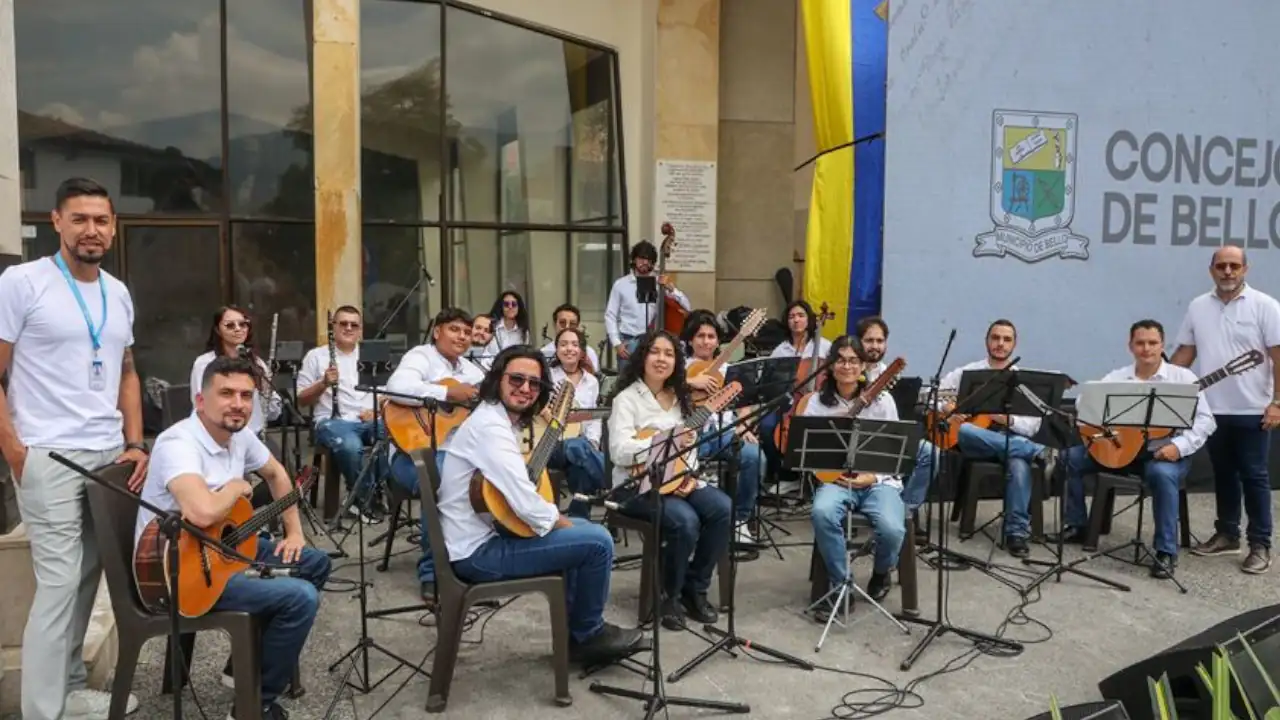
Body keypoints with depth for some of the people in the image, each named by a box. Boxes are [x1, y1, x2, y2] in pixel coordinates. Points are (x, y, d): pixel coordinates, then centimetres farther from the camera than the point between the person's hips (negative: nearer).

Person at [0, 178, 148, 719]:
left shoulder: (118, 294, 12)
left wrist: (135, 444, 9)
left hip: (111, 457, 6)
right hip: (49, 458, -6)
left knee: (87, 577, 12)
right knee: (60, 581, -6)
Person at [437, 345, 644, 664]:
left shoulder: (502, 421, 10)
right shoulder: (490, 425, -22)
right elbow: (526, 504, -29)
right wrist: (562, 523, -11)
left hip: (489, 533, 11)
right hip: (477, 551, -11)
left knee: (584, 529, 22)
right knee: (597, 541, -13)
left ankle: (576, 629, 26)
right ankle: (588, 635, 10)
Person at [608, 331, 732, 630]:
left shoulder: (681, 396, 13)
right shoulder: (627, 399, -7)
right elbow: (619, 451, -20)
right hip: (639, 485, -6)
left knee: (723, 509, -18)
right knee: (686, 520, -30)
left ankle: (694, 588, -1)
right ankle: (669, 593, -5)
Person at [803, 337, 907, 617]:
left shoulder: (882, 400, 0)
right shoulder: (817, 402, 4)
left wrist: (872, 477, -13)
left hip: (878, 481, -1)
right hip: (835, 479, 1)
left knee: (892, 529, -30)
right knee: (822, 513, -34)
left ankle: (881, 573, 9)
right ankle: (841, 586, -12)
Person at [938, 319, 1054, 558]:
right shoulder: (967, 372, 10)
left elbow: (1033, 426, 4)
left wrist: (1009, 420, -16)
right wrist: (945, 407, -14)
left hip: (1012, 440, 0)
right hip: (974, 442, 1)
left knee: (1020, 463, -36)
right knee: (963, 431, -37)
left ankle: (1017, 532, -27)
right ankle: (1039, 452, -35)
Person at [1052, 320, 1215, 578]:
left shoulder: (1182, 378, -1)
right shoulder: (1116, 377, 8)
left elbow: (1205, 420, -8)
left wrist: (1179, 447, -24)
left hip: (1166, 452, -4)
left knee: (1162, 473, -38)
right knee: (1071, 455, -10)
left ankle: (1166, 551, -24)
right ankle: (1076, 525, 4)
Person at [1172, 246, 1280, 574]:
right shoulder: (1198, 307, 7)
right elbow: (1185, 352, 11)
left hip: (1252, 410, -4)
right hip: (1213, 409, 4)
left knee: (1254, 476, 2)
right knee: (1223, 474, 14)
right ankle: (1226, 535, 25)